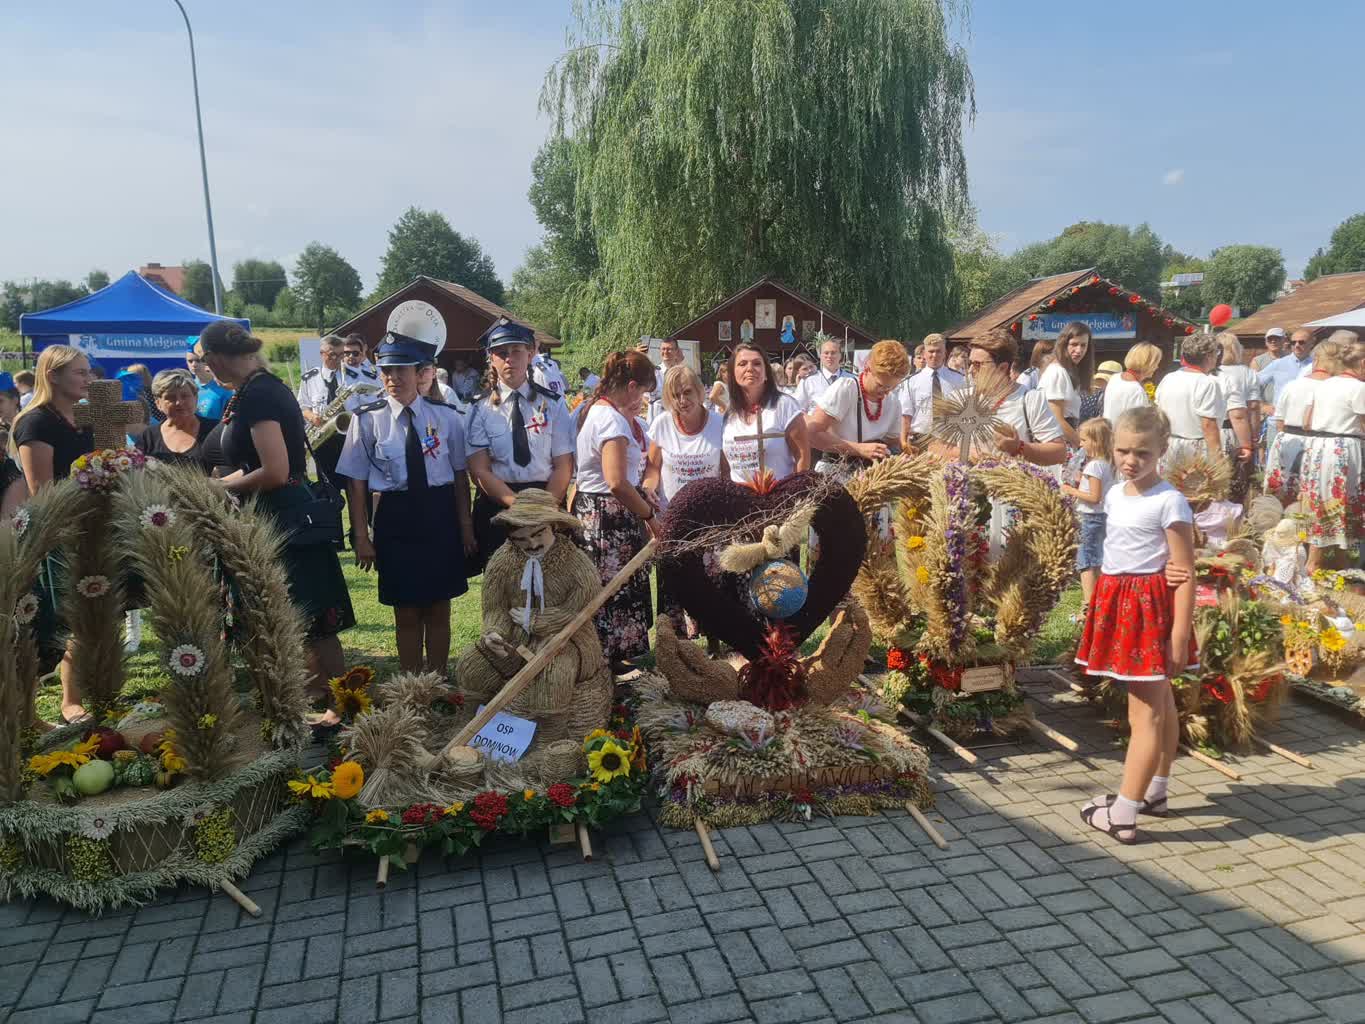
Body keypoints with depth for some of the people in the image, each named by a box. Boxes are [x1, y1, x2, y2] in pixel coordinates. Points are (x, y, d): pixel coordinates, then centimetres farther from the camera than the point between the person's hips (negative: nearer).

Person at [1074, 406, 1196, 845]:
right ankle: (1155, 792, 32)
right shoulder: (1114, 494, 8)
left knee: (1145, 712, -4)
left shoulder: (1169, 502, -15)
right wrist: (1100, 604, 7)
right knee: (1160, 703, 20)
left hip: (1150, 606, -8)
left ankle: (1122, 815, -1)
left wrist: (1180, 635, -19)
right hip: (1118, 601, 8)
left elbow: (1185, 574, -16)